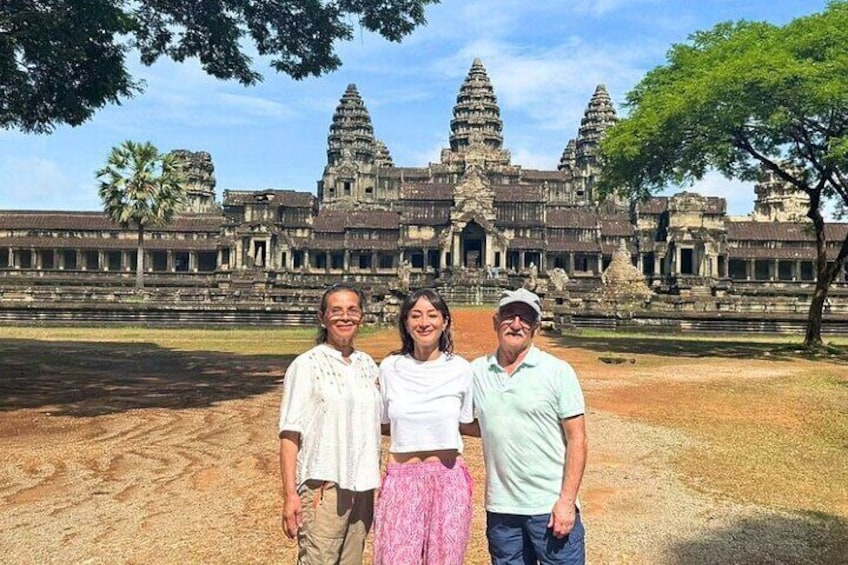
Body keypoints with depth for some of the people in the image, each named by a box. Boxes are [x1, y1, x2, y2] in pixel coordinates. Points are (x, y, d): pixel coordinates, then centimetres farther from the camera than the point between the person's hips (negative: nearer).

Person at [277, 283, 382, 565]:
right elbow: (289, 434, -8)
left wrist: (377, 486, 13)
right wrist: (289, 494, -13)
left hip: (362, 488, 5)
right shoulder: (306, 365, -5)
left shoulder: (368, 364, 10)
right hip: (323, 488, -5)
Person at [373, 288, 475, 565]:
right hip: (402, 478, 0)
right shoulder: (390, 367, 0)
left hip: (448, 479, 0)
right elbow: (382, 424, 10)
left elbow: (469, 424, 9)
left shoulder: (461, 369, -1)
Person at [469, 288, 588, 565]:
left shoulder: (558, 372, -6)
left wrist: (567, 501, -12)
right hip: (500, 509, 4)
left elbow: (576, 439, -7)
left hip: (551, 508, -3)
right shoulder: (477, 371, 3)